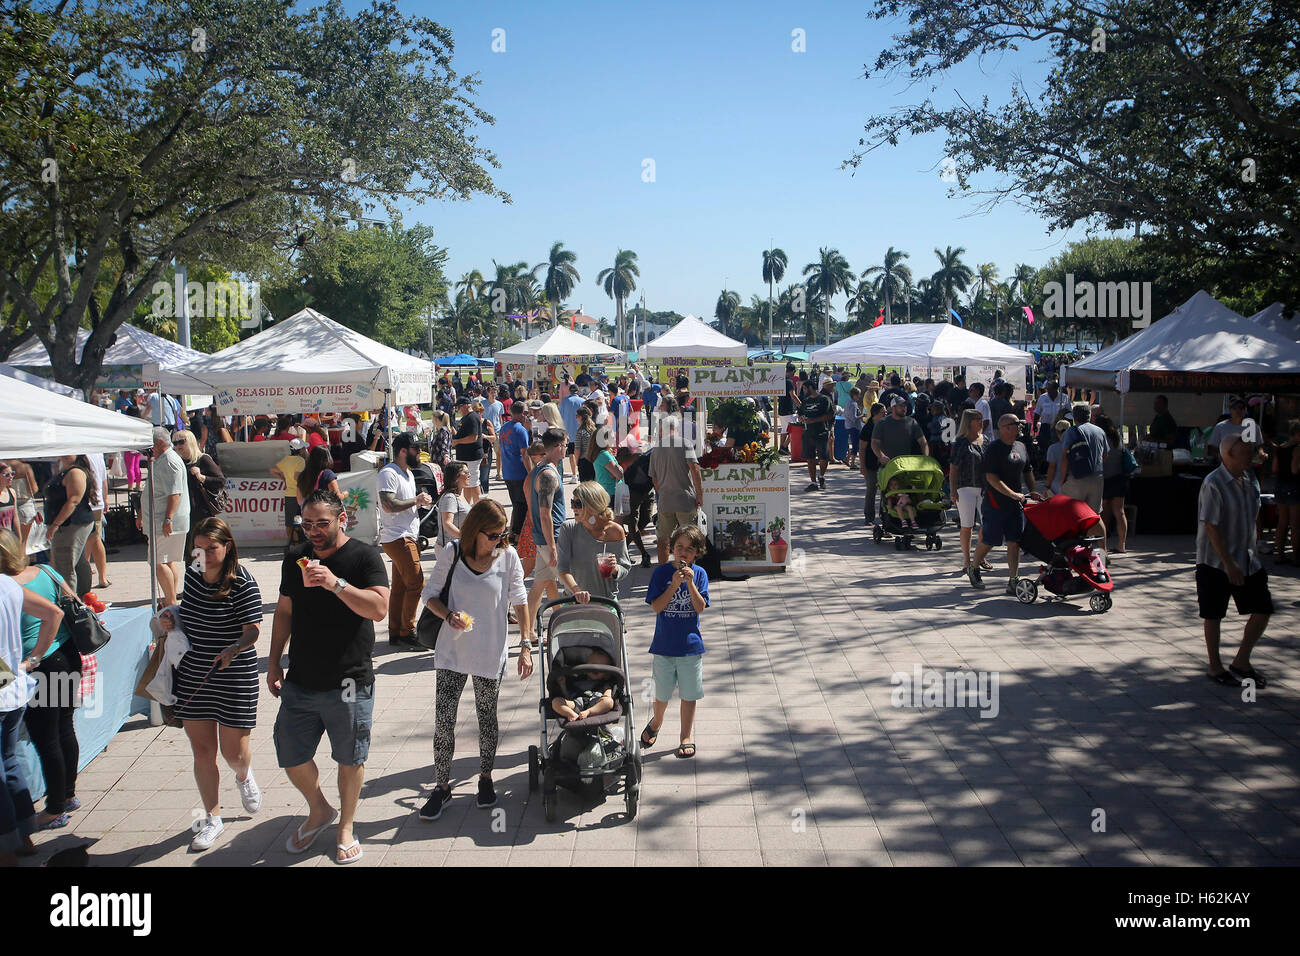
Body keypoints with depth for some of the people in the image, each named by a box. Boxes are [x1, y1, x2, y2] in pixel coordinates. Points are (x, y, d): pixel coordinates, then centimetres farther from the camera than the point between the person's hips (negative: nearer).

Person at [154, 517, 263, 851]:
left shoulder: (242, 583, -15)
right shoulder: (192, 574, 4)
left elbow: (252, 631, -18)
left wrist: (233, 650, -38)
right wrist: (171, 620, -1)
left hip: (235, 678, -5)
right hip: (193, 676, 5)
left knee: (234, 752, 2)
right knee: (202, 751, 8)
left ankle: (244, 777, 39)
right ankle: (212, 818, 24)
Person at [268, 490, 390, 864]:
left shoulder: (364, 557, -8)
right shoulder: (296, 559, 8)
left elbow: (379, 608, -21)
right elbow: (284, 611, 18)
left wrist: (336, 583, -31)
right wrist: (274, 663, 14)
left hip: (349, 684, -4)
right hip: (299, 682, 5)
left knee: (350, 759, 9)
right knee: (292, 757, 10)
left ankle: (345, 826, 31)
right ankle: (319, 811, 37)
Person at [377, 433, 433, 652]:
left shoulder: (409, 473, 19)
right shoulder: (388, 473, -13)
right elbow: (388, 505, -24)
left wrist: (422, 501, 8)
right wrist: (416, 500, -15)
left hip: (408, 537, 10)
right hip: (396, 537, -10)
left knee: (400, 585, 11)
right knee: (416, 583, -12)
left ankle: (395, 634, 15)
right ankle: (407, 634, -5)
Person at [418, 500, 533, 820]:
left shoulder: (508, 556, -5)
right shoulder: (451, 554, -7)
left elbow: (520, 602, 1)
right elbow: (430, 595, 2)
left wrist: (526, 645, -4)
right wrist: (449, 615, -17)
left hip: (492, 652, 0)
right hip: (453, 650, 0)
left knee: (487, 716, 12)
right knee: (443, 720, -1)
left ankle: (485, 778, 33)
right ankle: (442, 785, 16)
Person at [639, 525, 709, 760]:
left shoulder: (699, 574, -2)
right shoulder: (662, 572, -5)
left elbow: (700, 608, -9)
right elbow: (656, 607, -10)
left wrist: (690, 582, -20)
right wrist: (674, 585, -21)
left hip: (690, 644, 0)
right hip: (664, 644, 0)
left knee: (689, 694, 7)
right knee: (662, 694, 12)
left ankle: (687, 737, 23)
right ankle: (656, 723, 41)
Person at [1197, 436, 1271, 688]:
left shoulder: (1249, 483, 8)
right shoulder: (1214, 484, -17)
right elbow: (1211, 526, -20)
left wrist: (1252, 552, 17)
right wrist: (1229, 563, -21)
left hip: (1248, 560, 7)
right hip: (1216, 563, -7)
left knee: (1263, 610, 5)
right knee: (1213, 615, 5)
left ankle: (1241, 662, 19)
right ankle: (1216, 667, 19)